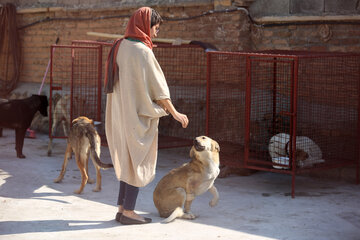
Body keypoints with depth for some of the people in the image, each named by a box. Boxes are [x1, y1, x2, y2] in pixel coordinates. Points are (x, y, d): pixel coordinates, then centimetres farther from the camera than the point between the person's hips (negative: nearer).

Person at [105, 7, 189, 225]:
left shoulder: (119, 47, 8)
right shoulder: (142, 51, -18)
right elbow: (157, 85, -15)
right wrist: (175, 113, -7)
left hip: (121, 113, 8)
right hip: (139, 115, -8)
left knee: (128, 159, 16)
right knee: (139, 161, 2)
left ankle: (122, 208, 19)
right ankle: (128, 212, 7)